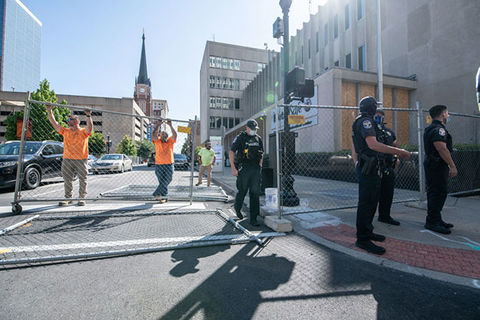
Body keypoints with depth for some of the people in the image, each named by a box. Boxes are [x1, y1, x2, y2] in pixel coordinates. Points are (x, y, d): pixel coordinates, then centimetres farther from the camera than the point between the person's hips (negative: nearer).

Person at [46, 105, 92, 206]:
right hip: (67, 159, 4)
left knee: (82, 180, 2)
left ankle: (82, 198, 11)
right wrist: (49, 111, 0)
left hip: (82, 160, -4)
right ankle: (68, 198, 20)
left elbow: (90, 127, -17)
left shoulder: (84, 131, 3)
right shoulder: (65, 131, 14)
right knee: (67, 180, 9)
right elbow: (54, 123, 9)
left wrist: (88, 116, -29)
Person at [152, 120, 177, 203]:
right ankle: (163, 197, 12)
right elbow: (154, 135, -16)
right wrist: (158, 125, -14)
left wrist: (170, 125, -13)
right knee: (162, 182, 4)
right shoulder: (157, 141, 2)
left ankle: (158, 194, 11)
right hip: (159, 165, -1)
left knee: (166, 181, -2)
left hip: (169, 165, 1)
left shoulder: (170, 141, 4)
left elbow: (175, 135, -12)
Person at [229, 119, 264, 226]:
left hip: (255, 169, 4)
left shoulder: (258, 139, 14)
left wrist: (259, 167, 10)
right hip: (244, 168, -4)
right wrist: (233, 168, -11)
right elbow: (231, 152, -5)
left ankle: (253, 218, 8)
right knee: (242, 191, 4)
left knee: (255, 193, 1)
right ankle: (237, 208, 36)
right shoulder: (240, 137, -2)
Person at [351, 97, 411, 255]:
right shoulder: (365, 121, -10)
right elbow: (373, 144, -23)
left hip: (365, 167, 11)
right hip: (368, 169, -11)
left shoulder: (358, 122, 22)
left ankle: (367, 232, 27)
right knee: (366, 203, -7)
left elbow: (354, 150, 24)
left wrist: (357, 165, 26)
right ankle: (363, 239, 0)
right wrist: (398, 152, -20)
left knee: (371, 201, 16)